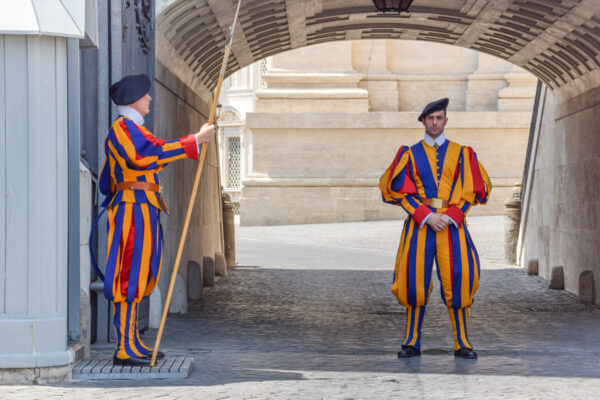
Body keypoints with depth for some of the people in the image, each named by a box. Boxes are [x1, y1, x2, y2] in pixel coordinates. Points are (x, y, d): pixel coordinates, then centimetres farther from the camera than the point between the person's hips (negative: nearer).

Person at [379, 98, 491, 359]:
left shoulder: (461, 154, 10)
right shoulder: (410, 154, 9)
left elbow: (471, 190, 4)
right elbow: (400, 190, 2)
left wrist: (450, 216, -10)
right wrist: (426, 216, -10)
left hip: (452, 222, 0)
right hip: (419, 224, 0)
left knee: (457, 281, -6)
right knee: (415, 281, -3)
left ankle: (462, 343, -1)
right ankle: (412, 342, 5)